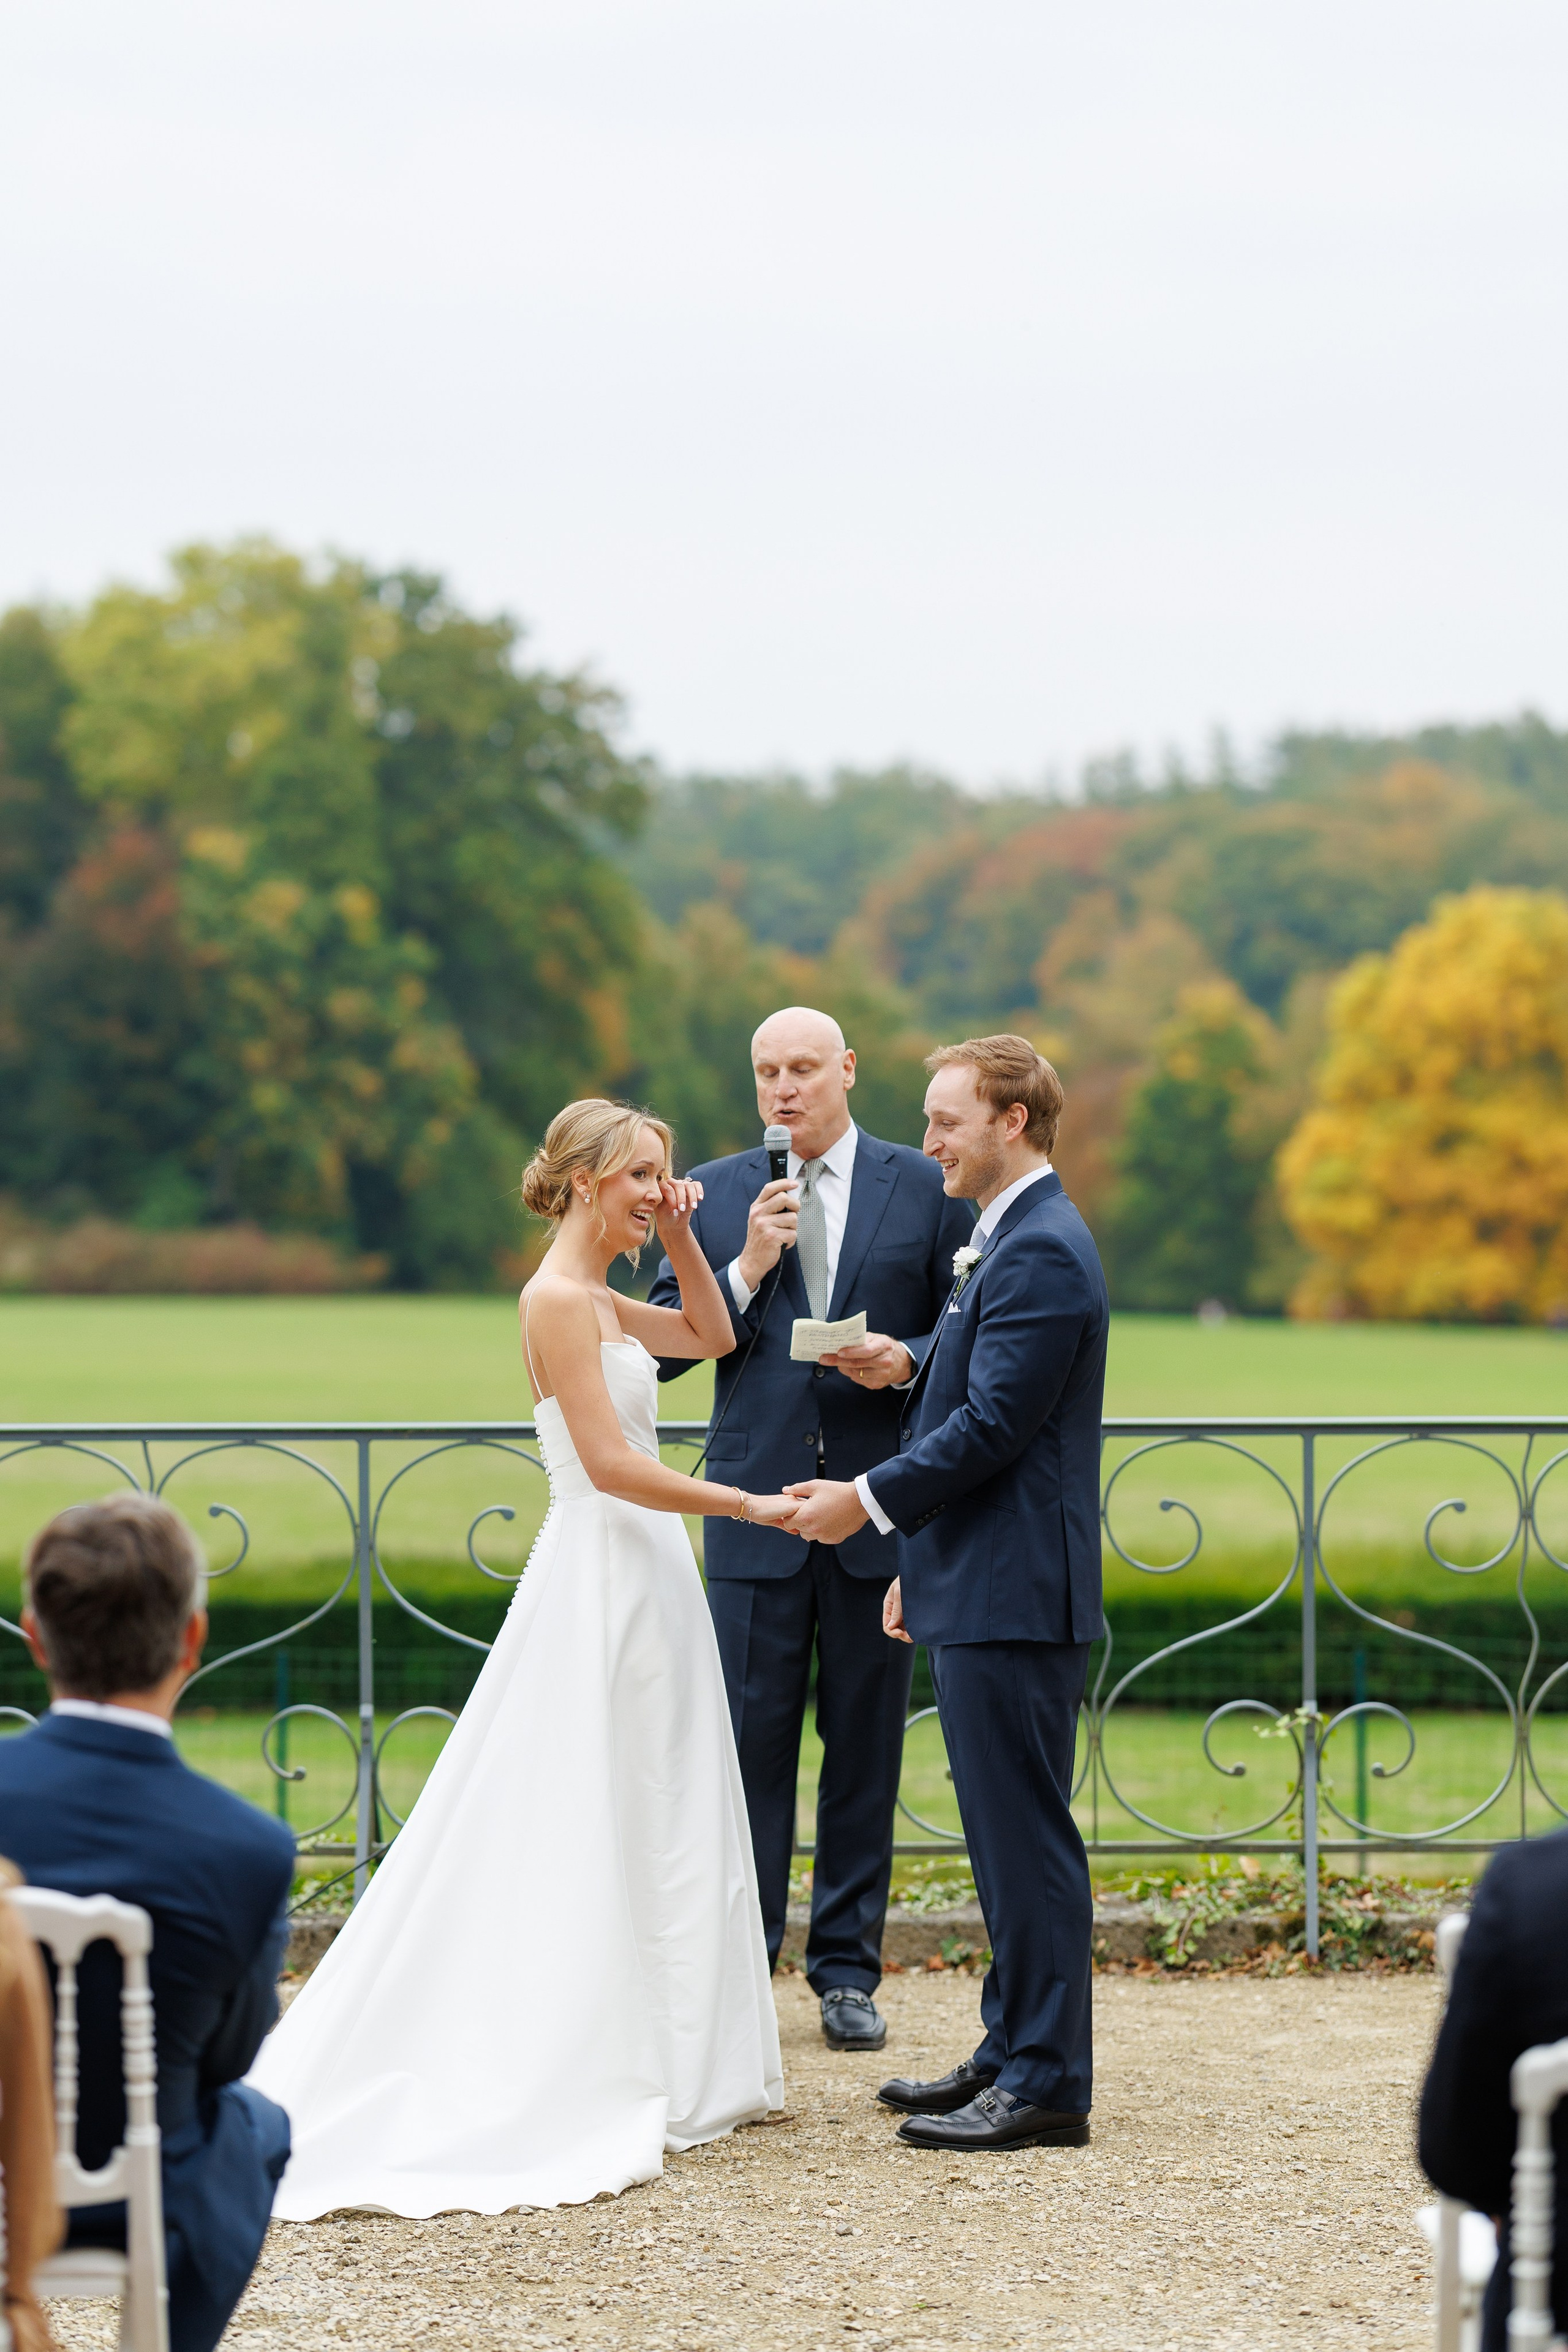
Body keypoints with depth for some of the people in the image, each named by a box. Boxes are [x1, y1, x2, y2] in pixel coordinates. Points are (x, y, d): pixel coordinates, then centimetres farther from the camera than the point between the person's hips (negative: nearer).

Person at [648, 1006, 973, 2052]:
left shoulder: (926, 1188, 4)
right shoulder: (713, 1193, 7)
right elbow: (666, 1346, 4)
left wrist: (907, 1362, -12)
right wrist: (745, 1272, -10)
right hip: (755, 1512, 0)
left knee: (866, 1748, 6)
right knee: (749, 1747, 0)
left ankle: (848, 1969, 15)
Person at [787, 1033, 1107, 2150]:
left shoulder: (1042, 1253, -16)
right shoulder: (1015, 1241, 17)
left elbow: (992, 1426, -21)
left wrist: (872, 1501, -14)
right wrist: (918, 1559, 22)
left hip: (1015, 1597, -11)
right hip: (984, 1590, 11)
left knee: (1027, 1838, -7)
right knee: (1008, 1837, 15)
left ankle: (1047, 2085, -3)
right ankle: (1013, 2052, 22)